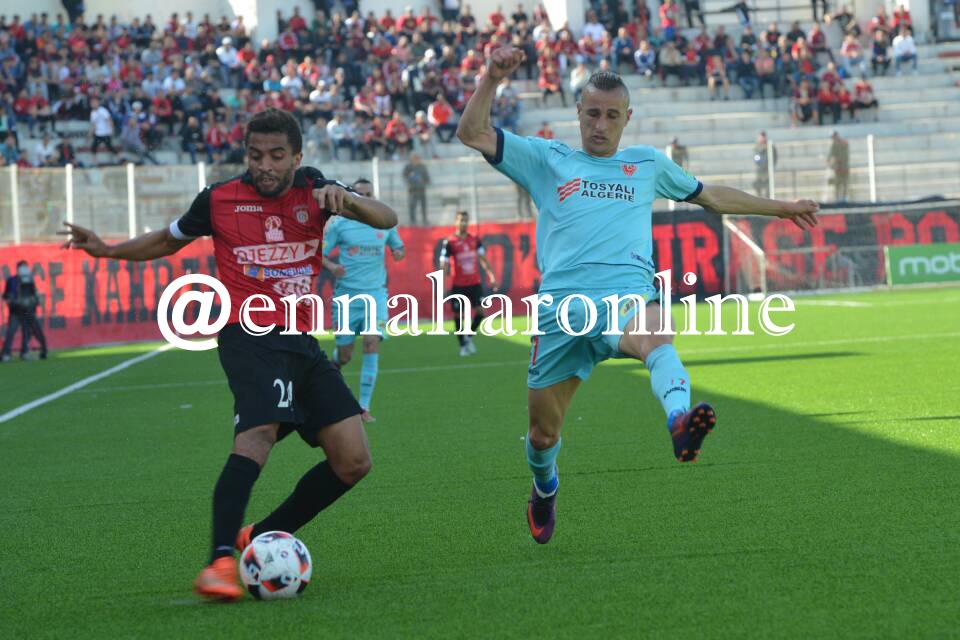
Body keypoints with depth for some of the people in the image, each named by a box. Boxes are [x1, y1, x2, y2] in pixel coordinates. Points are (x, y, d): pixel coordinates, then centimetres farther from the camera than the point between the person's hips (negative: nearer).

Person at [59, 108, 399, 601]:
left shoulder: (312, 190, 5)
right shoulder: (219, 200, 1)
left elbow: (387, 219, -5)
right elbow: (169, 240, 19)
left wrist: (345, 200, -25)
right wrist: (107, 250, 5)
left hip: (302, 341, 5)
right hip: (249, 335, -5)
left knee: (353, 462, -1)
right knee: (259, 432, -32)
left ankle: (260, 539, 13)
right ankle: (220, 561, -41)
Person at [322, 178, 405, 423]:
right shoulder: (339, 224, -1)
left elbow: (399, 247, 21)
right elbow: (319, 254, 2)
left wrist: (398, 252, -3)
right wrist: (332, 266, -19)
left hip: (375, 293, 1)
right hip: (346, 294, -1)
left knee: (372, 343, -17)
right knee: (344, 354, 2)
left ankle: (364, 407, -13)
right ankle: (334, 365, 43)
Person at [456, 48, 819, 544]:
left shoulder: (648, 164, 25)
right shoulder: (547, 159, 20)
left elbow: (713, 197, 39)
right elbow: (472, 134, 11)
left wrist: (780, 208, 43)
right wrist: (492, 78, -2)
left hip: (627, 293, -1)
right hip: (560, 303, 1)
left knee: (655, 338, -39)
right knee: (543, 432, 4)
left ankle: (681, 423, -68)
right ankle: (544, 489, 39)